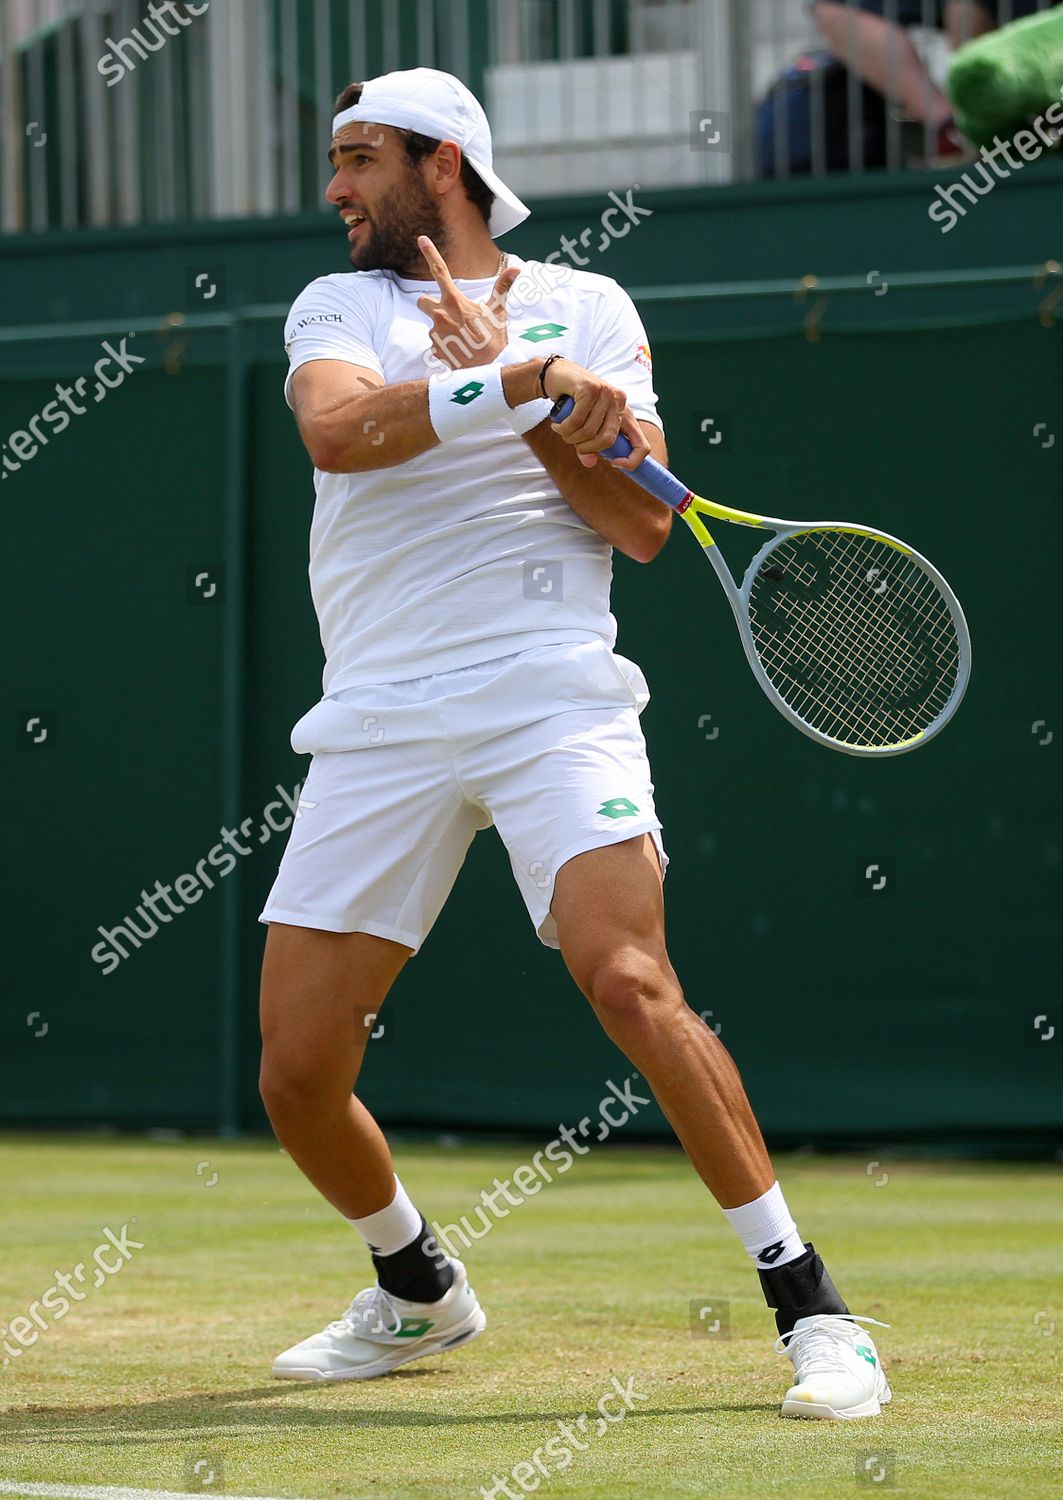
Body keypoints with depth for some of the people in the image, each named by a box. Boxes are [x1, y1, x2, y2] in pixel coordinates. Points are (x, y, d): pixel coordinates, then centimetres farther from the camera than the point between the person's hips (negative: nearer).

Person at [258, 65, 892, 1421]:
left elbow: (643, 524, 1)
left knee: (630, 983, -23)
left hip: (550, 697, -3)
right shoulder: (339, 306, 14)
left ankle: (810, 1308, -16)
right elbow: (336, 429, -10)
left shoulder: (586, 305, 11)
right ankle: (417, 1293, 27)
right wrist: (516, 382, -21)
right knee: (297, 1071, -1)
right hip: (379, 723, 3)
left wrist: (520, 383, -9)